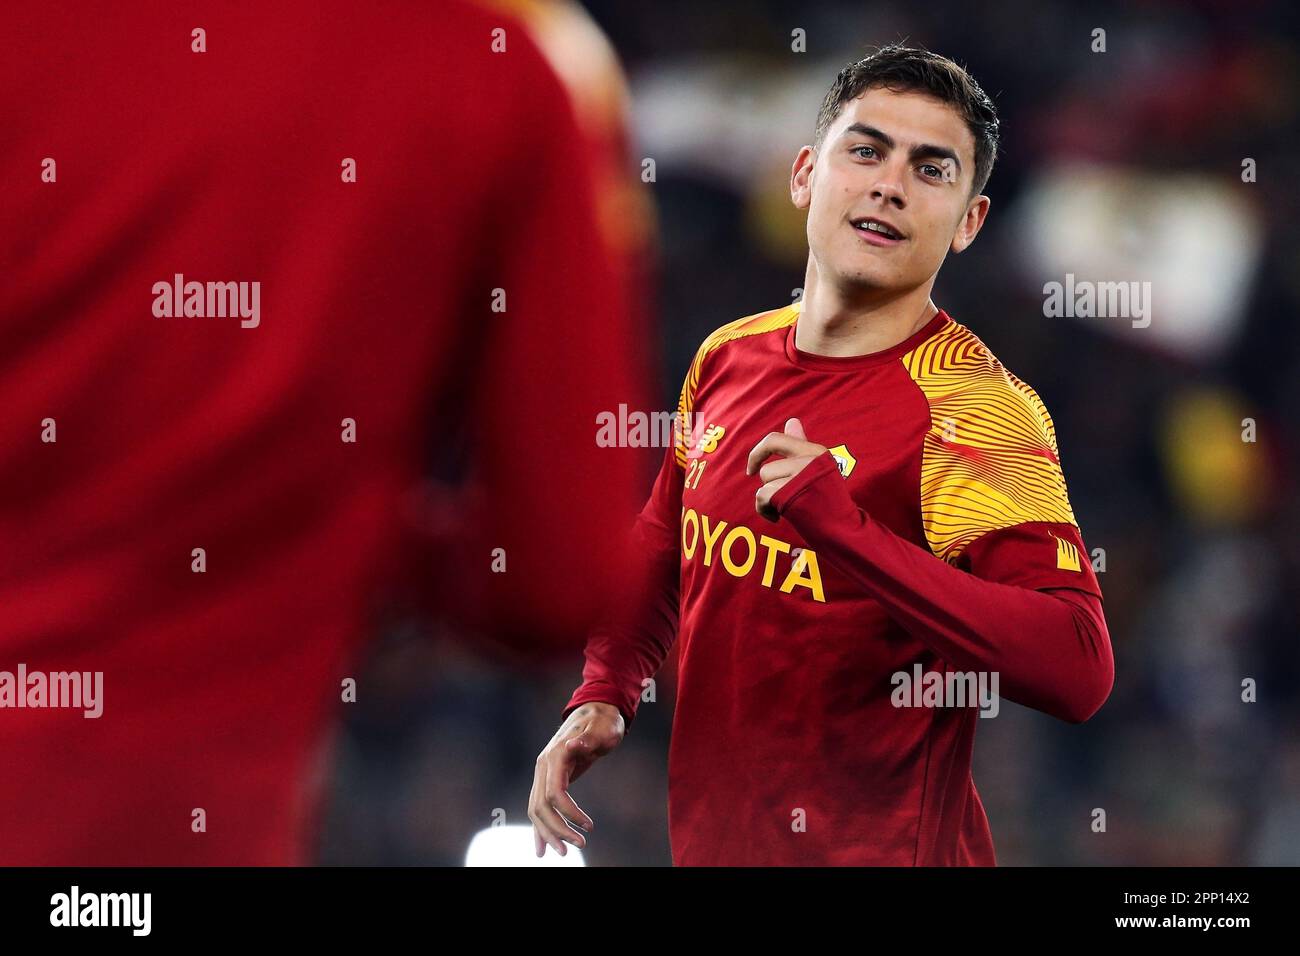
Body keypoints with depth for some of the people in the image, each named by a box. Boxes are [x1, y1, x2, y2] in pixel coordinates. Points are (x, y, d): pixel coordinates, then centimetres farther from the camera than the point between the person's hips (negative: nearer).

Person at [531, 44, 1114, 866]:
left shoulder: (974, 406, -18)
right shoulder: (728, 358, 3)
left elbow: (1078, 671, -31)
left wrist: (849, 529, -35)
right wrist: (604, 697, 5)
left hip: (879, 846, -7)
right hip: (703, 837, 7)